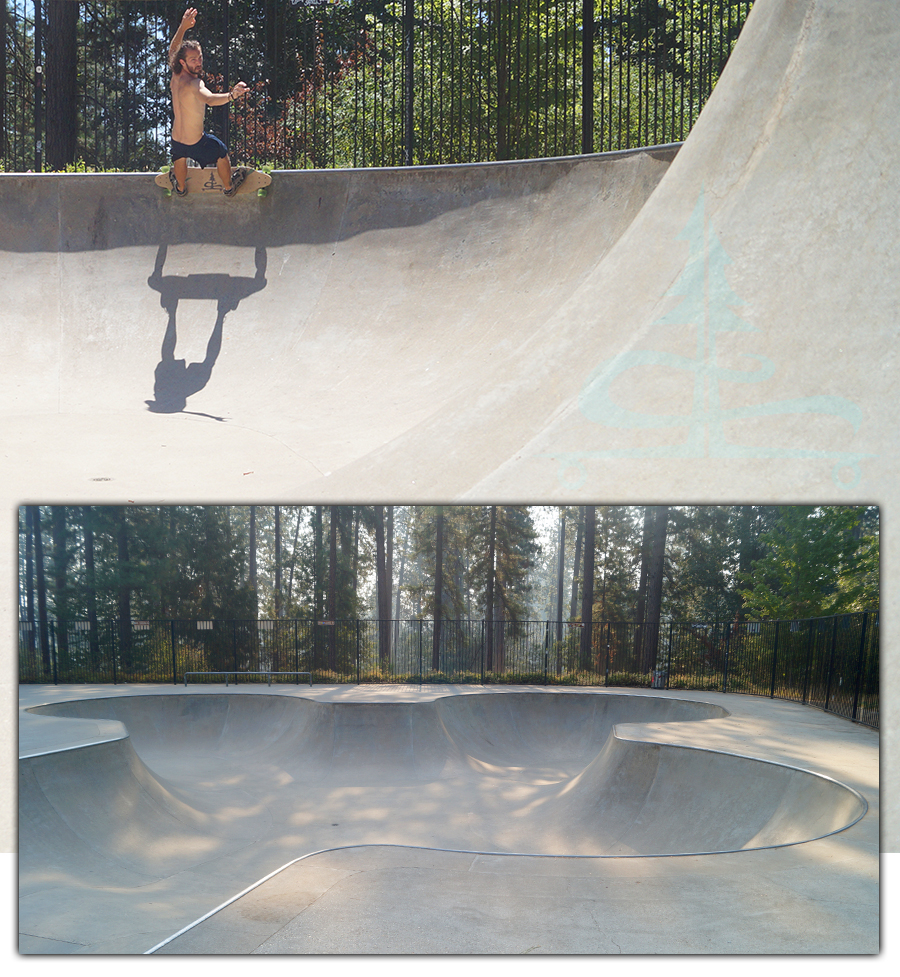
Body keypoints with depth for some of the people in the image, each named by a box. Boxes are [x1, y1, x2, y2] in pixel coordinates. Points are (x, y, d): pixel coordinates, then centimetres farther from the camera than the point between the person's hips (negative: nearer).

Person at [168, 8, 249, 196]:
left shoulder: (175, 77, -9)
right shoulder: (194, 84, -33)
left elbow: (172, 50, 10)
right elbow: (209, 99, -57)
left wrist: (183, 27, 9)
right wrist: (231, 95, -73)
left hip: (176, 141, 6)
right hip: (196, 143, -6)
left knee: (180, 157, 39)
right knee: (222, 151, 26)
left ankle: (180, 188, 67)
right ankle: (229, 188, 48)